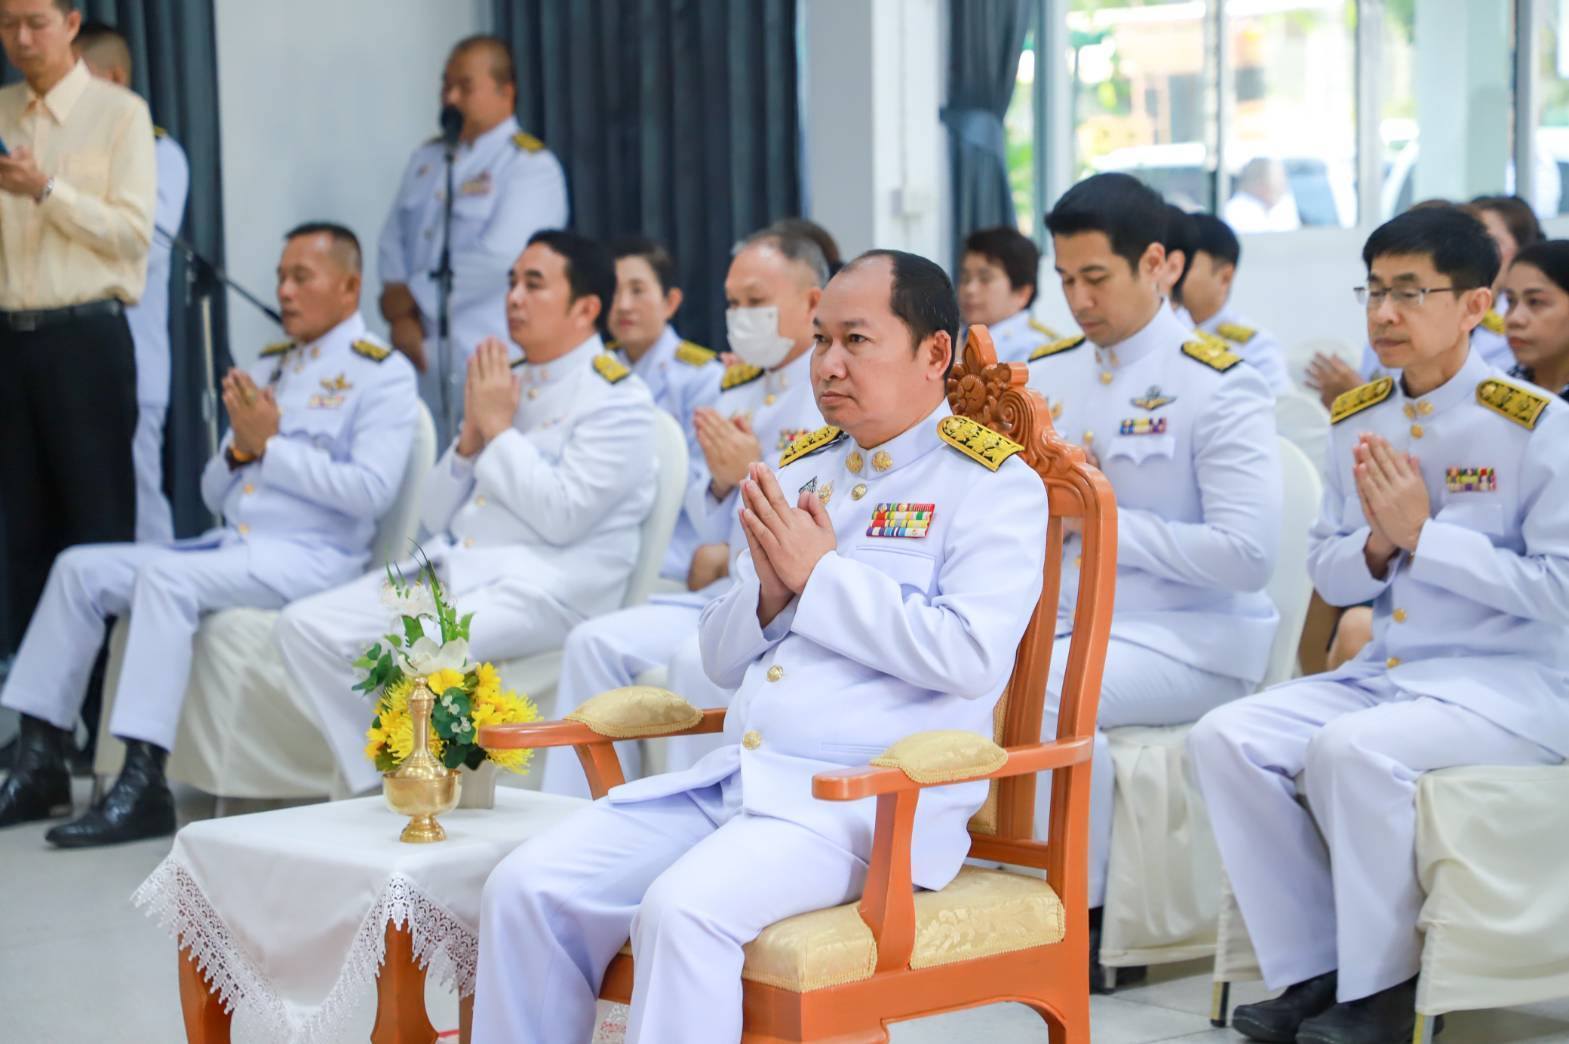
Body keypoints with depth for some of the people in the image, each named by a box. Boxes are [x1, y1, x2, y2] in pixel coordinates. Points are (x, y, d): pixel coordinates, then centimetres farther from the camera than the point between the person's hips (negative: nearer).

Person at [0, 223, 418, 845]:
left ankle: (144, 786, -31)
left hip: (310, 557, -8)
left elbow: (371, 491, -16)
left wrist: (271, 446, -11)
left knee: (164, 576, -30)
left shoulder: (381, 373, -2)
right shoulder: (266, 369, 20)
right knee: (80, 568, -5)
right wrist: (239, 449, -2)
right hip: (231, 546, 8)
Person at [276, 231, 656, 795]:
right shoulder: (503, 381, 18)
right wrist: (470, 438, 0)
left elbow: (561, 515, -17)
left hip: (542, 584, -8)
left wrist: (499, 428, -8)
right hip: (452, 563, 8)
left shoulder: (616, 398, -3)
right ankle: (376, 786, -6)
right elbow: (434, 516, 17)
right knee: (306, 625, -9)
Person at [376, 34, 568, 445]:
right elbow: (394, 241, 12)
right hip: (420, 351, 6)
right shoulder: (427, 159, 17)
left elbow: (497, 260, -17)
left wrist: (412, 296, -8)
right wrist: (400, 315, -6)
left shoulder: (530, 167, -6)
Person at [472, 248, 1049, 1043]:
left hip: (868, 801, -7)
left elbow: (971, 654, -17)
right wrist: (770, 590, -1)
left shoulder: (992, 484, -1)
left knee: (684, 909, -32)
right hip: (734, 775, 7)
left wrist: (819, 573, -10)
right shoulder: (798, 471, 19)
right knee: (526, 887, -11)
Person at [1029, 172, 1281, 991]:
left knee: (1046, 688, -30)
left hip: (1191, 639, -6)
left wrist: (1106, 520, -13)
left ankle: (1088, 921, -15)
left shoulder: (1218, 387, -7)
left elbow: (1247, 553, -17)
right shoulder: (1048, 375, 13)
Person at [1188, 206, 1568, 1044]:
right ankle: (1314, 973, -6)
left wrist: (1422, 534, -17)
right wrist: (1376, 545, -9)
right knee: (1225, 739, -15)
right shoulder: (1357, 420, 9)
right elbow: (1328, 577, 14)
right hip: (1383, 673, 7)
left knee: (1352, 749, -33)